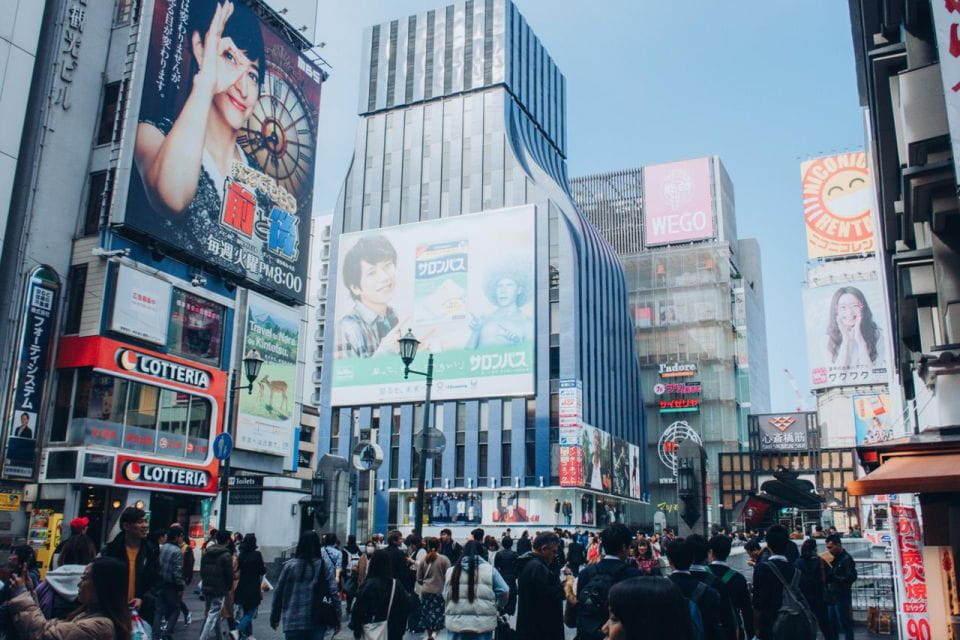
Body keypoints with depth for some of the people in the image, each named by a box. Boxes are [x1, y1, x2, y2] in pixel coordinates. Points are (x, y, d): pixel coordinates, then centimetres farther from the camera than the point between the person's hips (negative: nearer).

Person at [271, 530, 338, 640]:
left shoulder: (289, 565, -2)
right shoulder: (326, 565, -4)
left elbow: (278, 593, 3)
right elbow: (333, 592, -7)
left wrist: (274, 618, 14)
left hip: (293, 622, 0)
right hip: (317, 622, 0)